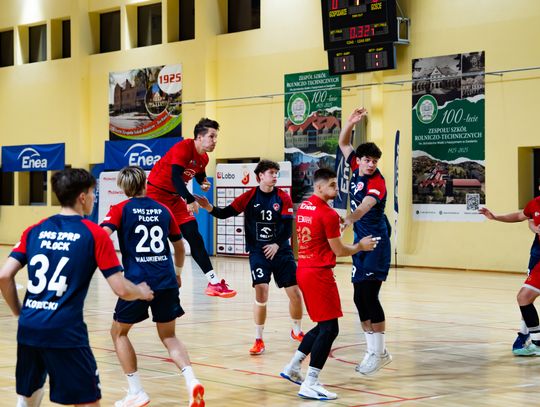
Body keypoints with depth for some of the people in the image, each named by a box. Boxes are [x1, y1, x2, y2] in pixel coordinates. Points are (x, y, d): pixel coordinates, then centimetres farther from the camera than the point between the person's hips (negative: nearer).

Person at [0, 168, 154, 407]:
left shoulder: (34, 231, 10)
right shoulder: (94, 234, -3)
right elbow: (121, 290, -6)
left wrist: (20, 313, 17)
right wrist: (142, 291, 16)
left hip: (28, 327, 5)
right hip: (65, 331, -5)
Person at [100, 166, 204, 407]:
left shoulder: (120, 210, 2)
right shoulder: (163, 210, 13)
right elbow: (179, 246, 23)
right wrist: (177, 272, 39)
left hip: (137, 280, -4)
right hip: (166, 281, 4)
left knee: (118, 332, 17)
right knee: (169, 336, 17)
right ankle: (191, 380, -8)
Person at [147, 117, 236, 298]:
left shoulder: (204, 158, 4)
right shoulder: (183, 148, -22)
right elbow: (175, 176, -32)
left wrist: (204, 183, 2)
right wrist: (190, 200, -39)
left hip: (176, 197, 8)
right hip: (157, 193, -8)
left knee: (194, 235, 1)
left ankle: (214, 282, -1)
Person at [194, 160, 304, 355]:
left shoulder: (283, 198, -2)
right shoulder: (249, 196, -3)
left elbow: (288, 227, -7)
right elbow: (225, 213, -5)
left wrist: (277, 244, -21)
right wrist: (208, 207, -22)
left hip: (281, 251, 2)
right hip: (258, 252, -2)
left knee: (295, 293, 1)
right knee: (261, 294, -14)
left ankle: (297, 331, 28)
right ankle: (258, 340, 1)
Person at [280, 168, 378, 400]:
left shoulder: (303, 208, 11)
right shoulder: (328, 214, -15)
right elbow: (339, 251, -9)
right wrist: (360, 246, 6)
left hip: (304, 270, 9)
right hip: (319, 274, -9)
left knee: (323, 326, 19)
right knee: (329, 329, -8)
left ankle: (293, 367, 22)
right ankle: (310, 385, -11)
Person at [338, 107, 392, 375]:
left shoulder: (377, 182, -16)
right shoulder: (356, 170, 5)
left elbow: (365, 205, -35)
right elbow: (343, 143, 18)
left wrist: (349, 218, -54)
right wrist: (351, 123, 1)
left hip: (376, 243, -8)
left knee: (368, 296, -12)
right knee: (360, 299, 8)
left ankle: (377, 352, -4)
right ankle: (375, 351, 17)